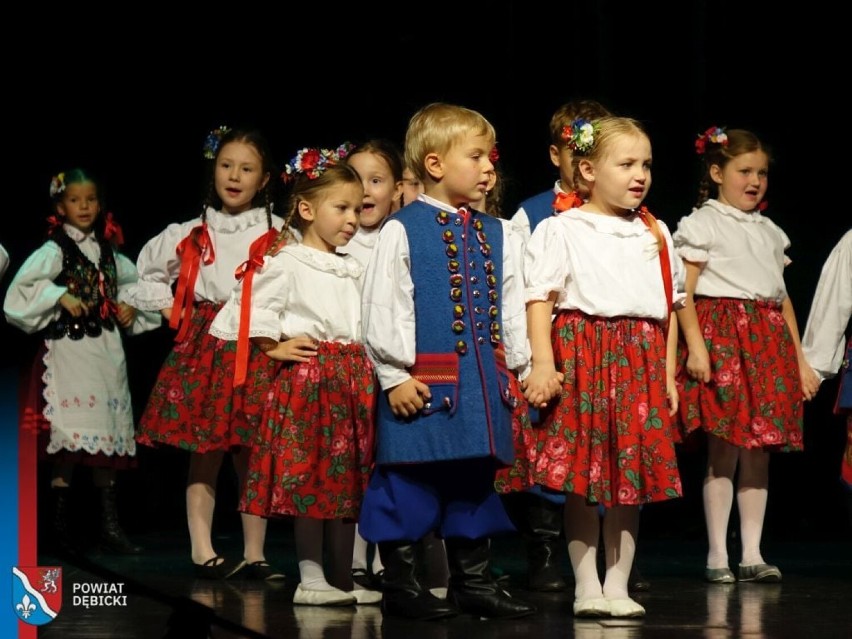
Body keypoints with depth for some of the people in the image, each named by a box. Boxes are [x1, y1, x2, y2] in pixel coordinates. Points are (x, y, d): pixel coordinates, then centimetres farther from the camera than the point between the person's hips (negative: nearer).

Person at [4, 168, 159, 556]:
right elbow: (22, 290, -13)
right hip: (69, 348, -6)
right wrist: (59, 297, -18)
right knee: (70, 439, -9)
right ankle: (62, 526, -3)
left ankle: (110, 525, 12)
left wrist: (130, 310, 8)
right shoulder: (54, 251, -4)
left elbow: (132, 283, 26)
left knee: (108, 437, 7)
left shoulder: (108, 251, 13)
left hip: (107, 349, 6)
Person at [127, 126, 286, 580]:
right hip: (203, 347, 1)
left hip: (257, 351, -1)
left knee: (253, 454, 2)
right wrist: (171, 312, 10)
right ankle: (203, 552, 2)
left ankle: (254, 556, 8)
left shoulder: (280, 236, 3)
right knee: (204, 453, 0)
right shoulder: (189, 235, 9)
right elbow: (148, 271, 22)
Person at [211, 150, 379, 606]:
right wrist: (274, 347, -8)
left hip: (353, 376, 7)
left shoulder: (353, 270, 18)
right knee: (309, 479, -7)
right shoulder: (287, 263, -5)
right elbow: (251, 307, -9)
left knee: (348, 478, 8)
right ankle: (311, 578, -4)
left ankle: (348, 578, 13)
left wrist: (368, 366, 13)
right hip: (306, 375, -7)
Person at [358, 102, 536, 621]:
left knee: (474, 480, 11)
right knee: (412, 480, -1)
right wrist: (394, 376, -12)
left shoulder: (493, 234, 13)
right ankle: (402, 584, 7)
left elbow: (512, 306, 17)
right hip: (425, 381, -6)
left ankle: (473, 581, 19)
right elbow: (384, 308, -8)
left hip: (484, 380, 6)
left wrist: (522, 367, 13)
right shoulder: (403, 231, -6)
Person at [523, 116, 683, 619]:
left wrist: (667, 372, 11)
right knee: (583, 481, -2)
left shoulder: (655, 233, 14)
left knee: (632, 480, 4)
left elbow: (669, 307, 16)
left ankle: (618, 585, 12)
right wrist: (543, 364, -15)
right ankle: (586, 587, 5)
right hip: (581, 355, -4)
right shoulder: (562, 230, -1)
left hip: (640, 362, 4)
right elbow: (540, 298, -6)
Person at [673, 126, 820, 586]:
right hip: (720, 336, -6)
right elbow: (683, 294, -7)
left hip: (767, 344, 6)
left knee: (759, 450, 4)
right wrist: (695, 345, -19)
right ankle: (717, 556, -3)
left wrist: (799, 358, 16)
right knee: (723, 448, -7)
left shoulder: (770, 233, 18)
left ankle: (752, 554, 7)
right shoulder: (702, 226, 0)